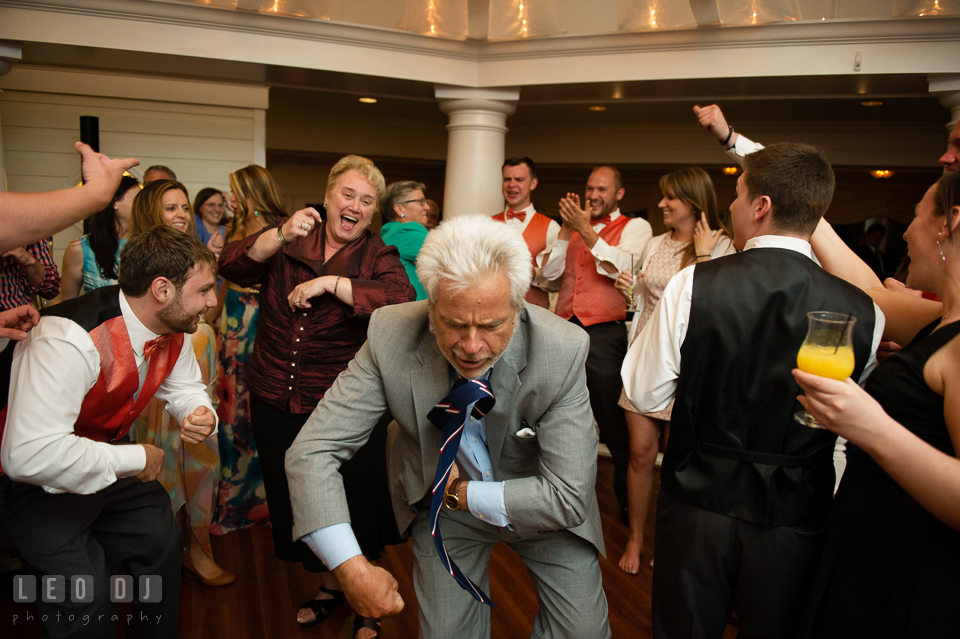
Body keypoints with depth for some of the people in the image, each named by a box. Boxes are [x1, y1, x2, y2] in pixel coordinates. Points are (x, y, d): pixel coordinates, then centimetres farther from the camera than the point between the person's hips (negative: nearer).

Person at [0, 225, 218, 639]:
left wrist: (199, 415, -19)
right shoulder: (71, 340, -36)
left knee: (159, 539, 15)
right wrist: (134, 460, -30)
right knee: (86, 597, -17)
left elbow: (184, 389, 7)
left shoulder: (172, 331, -10)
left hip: (102, 463, 8)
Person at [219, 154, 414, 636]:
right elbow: (233, 266, -10)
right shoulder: (288, 242, 3)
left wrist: (328, 282, -26)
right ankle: (328, 586, 45)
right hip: (276, 402, 4)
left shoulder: (378, 257, -4)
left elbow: (400, 299, -24)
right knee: (296, 502, 18)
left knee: (354, 504, 10)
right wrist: (280, 235, -25)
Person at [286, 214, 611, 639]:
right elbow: (312, 452, -23)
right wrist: (350, 566, -33)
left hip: (538, 503, 0)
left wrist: (464, 494, -21)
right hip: (444, 505, 1)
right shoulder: (389, 337, -28)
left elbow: (568, 498, -27)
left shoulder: (563, 350, -31)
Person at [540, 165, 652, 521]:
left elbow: (621, 269, -14)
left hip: (604, 334, -5)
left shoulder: (634, 227, 4)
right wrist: (567, 229, -4)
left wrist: (585, 229, -15)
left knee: (613, 422, 1)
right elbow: (549, 273, 5)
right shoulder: (572, 227, 16)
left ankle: (628, 496, 19)